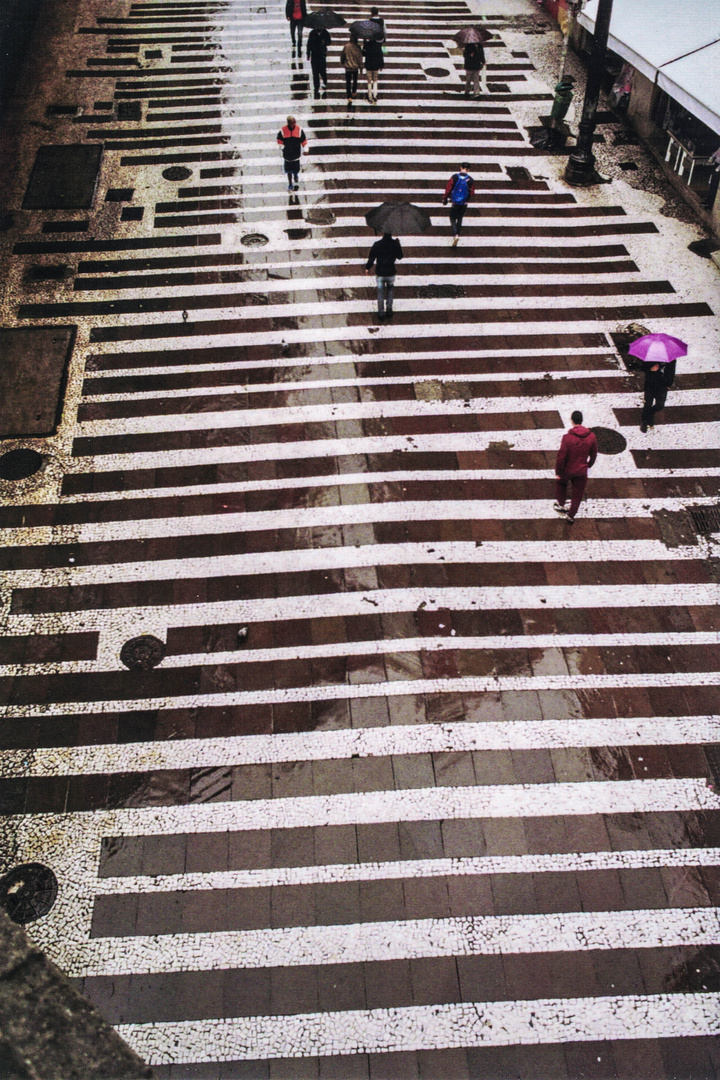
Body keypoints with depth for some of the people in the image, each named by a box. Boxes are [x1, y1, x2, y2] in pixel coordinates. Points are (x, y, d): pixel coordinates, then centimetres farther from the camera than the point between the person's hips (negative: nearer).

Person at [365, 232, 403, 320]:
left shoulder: (377, 244, -11)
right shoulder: (395, 244, -9)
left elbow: (371, 258, -5)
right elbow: (400, 256, 6)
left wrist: (367, 268, 12)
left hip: (380, 273, -1)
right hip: (391, 273, 1)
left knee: (380, 293, 12)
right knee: (390, 292, 21)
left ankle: (381, 312, 12)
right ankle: (389, 310, 17)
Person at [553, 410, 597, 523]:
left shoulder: (567, 437, -23)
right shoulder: (591, 437, -10)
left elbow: (561, 456, -20)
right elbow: (594, 454, 4)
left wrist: (558, 472, -8)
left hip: (567, 470, -2)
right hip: (581, 471, 2)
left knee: (560, 482, 30)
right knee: (577, 494, 16)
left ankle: (560, 504, 36)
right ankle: (571, 515, 25)